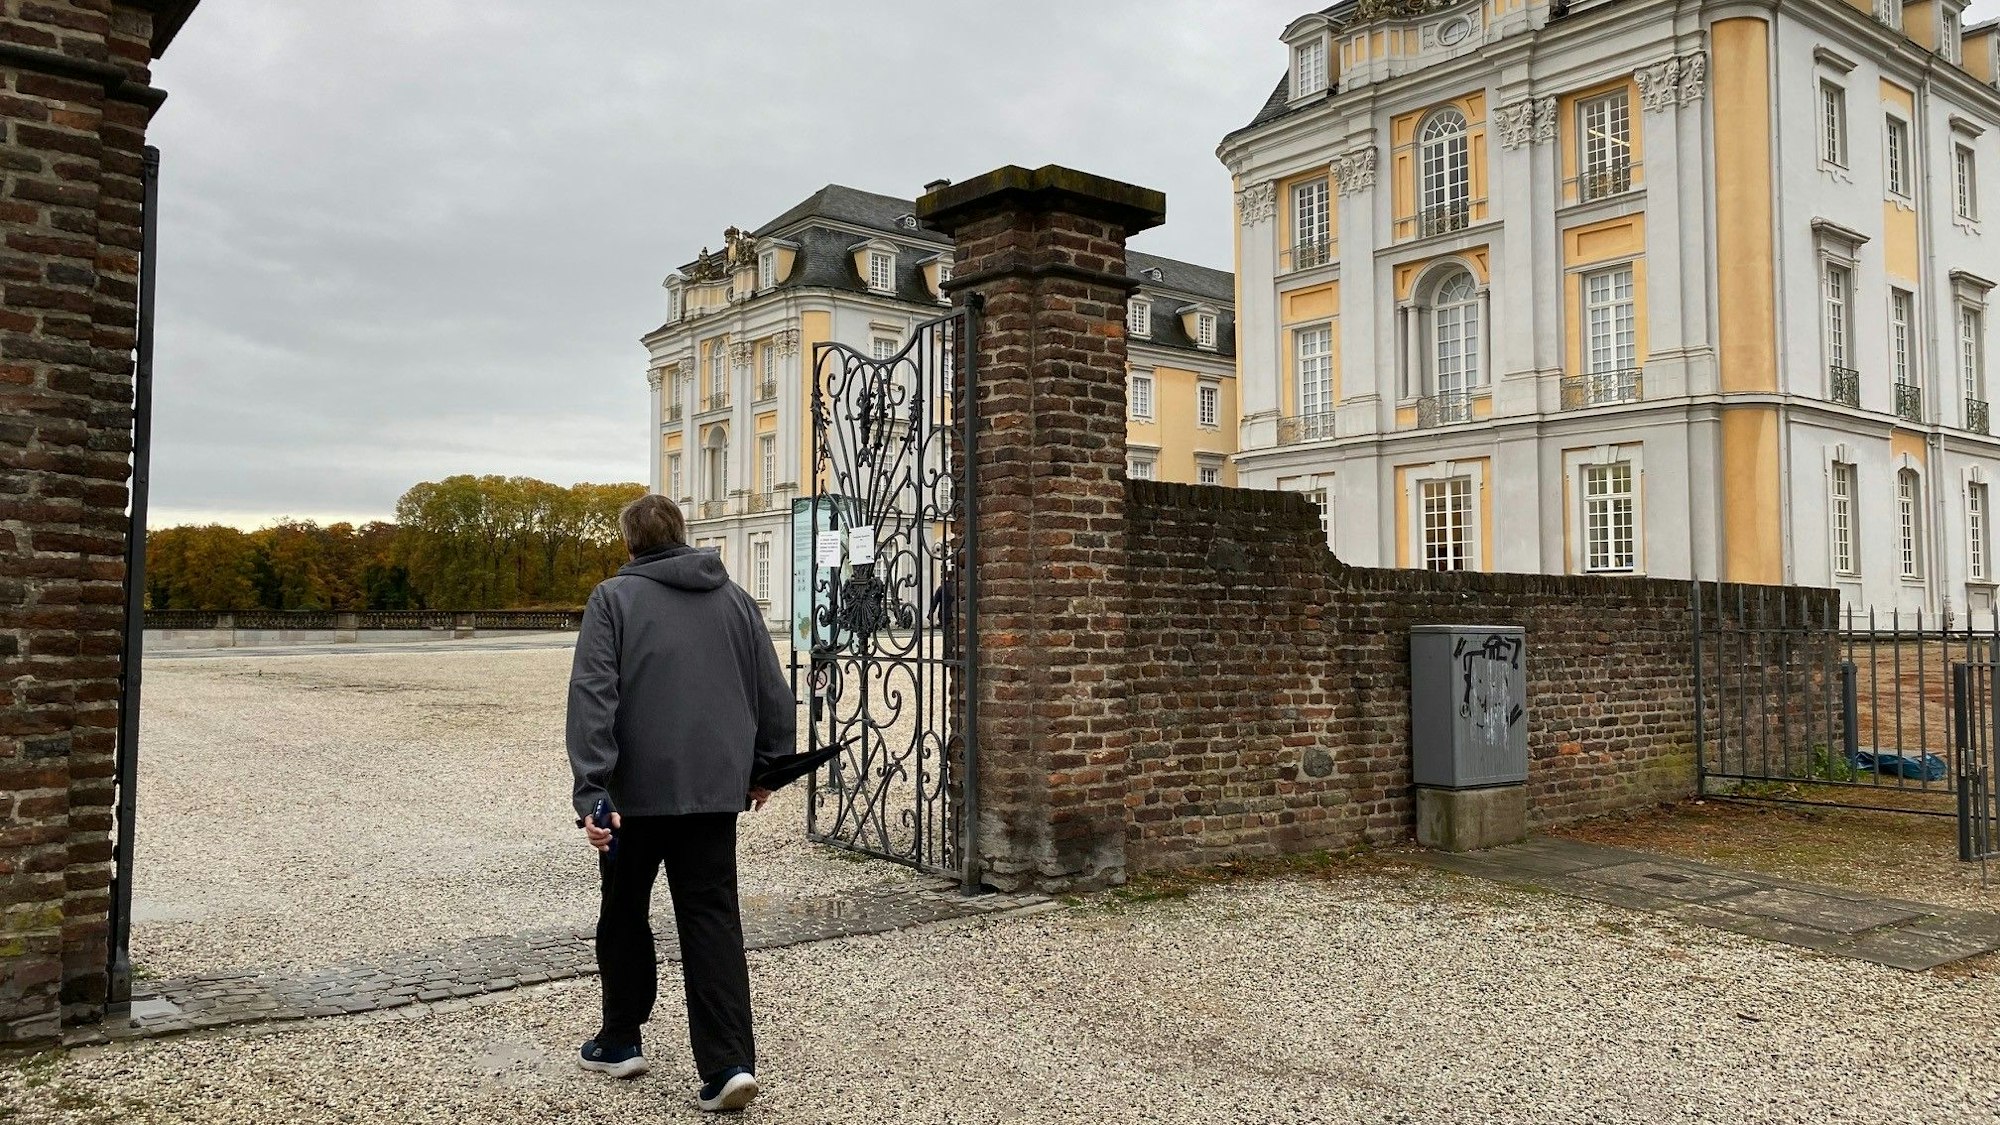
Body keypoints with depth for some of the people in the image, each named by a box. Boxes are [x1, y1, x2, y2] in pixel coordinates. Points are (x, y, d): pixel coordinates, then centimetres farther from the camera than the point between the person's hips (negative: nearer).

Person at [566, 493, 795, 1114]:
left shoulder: (613, 598, -2)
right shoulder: (735, 599, 10)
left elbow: (592, 699, -13)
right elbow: (774, 694, 12)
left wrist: (591, 792, -16)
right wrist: (764, 766, 23)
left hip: (637, 788, -3)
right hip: (716, 787, 3)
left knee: (624, 913, 16)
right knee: (713, 918, 5)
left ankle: (620, 1040, 29)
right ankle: (729, 1063, -4)